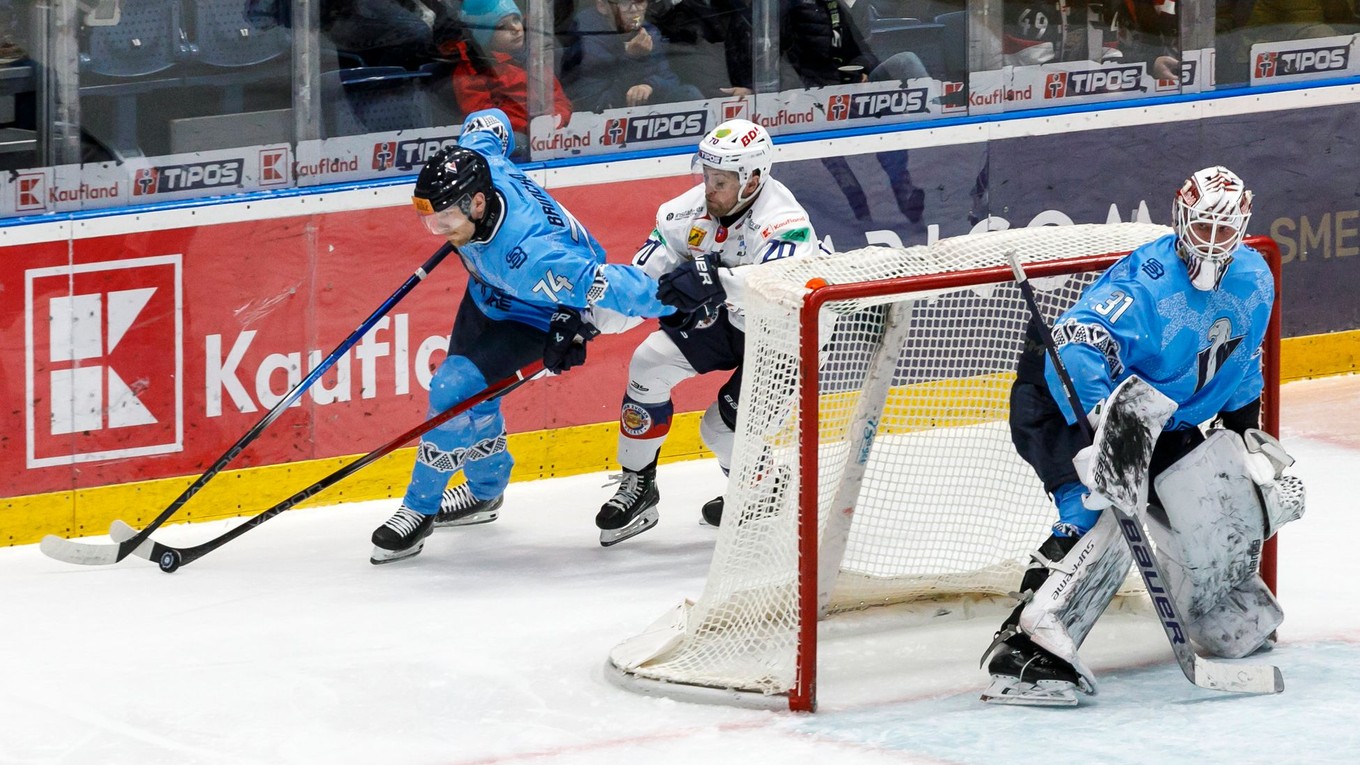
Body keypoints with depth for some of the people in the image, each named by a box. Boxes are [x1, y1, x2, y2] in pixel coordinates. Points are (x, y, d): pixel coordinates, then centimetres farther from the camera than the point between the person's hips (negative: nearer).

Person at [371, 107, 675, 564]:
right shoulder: (478, 159, -27)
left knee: (456, 389, -17)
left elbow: (604, 284, -45)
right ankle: (485, 490, 45)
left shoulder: (526, 253, -47)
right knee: (470, 389, 19)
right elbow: (487, 124, -2)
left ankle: (419, 509, 1)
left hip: (539, 318, -8)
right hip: (490, 294, 8)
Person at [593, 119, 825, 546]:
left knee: (725, 427, -13)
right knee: (651, 364, -9)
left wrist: (718, 281, -63)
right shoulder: (694, 208, -13)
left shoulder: (783, 223, -33)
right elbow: (641, 278, -10)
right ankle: (638, 487, 6)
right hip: (727, 321, 6)